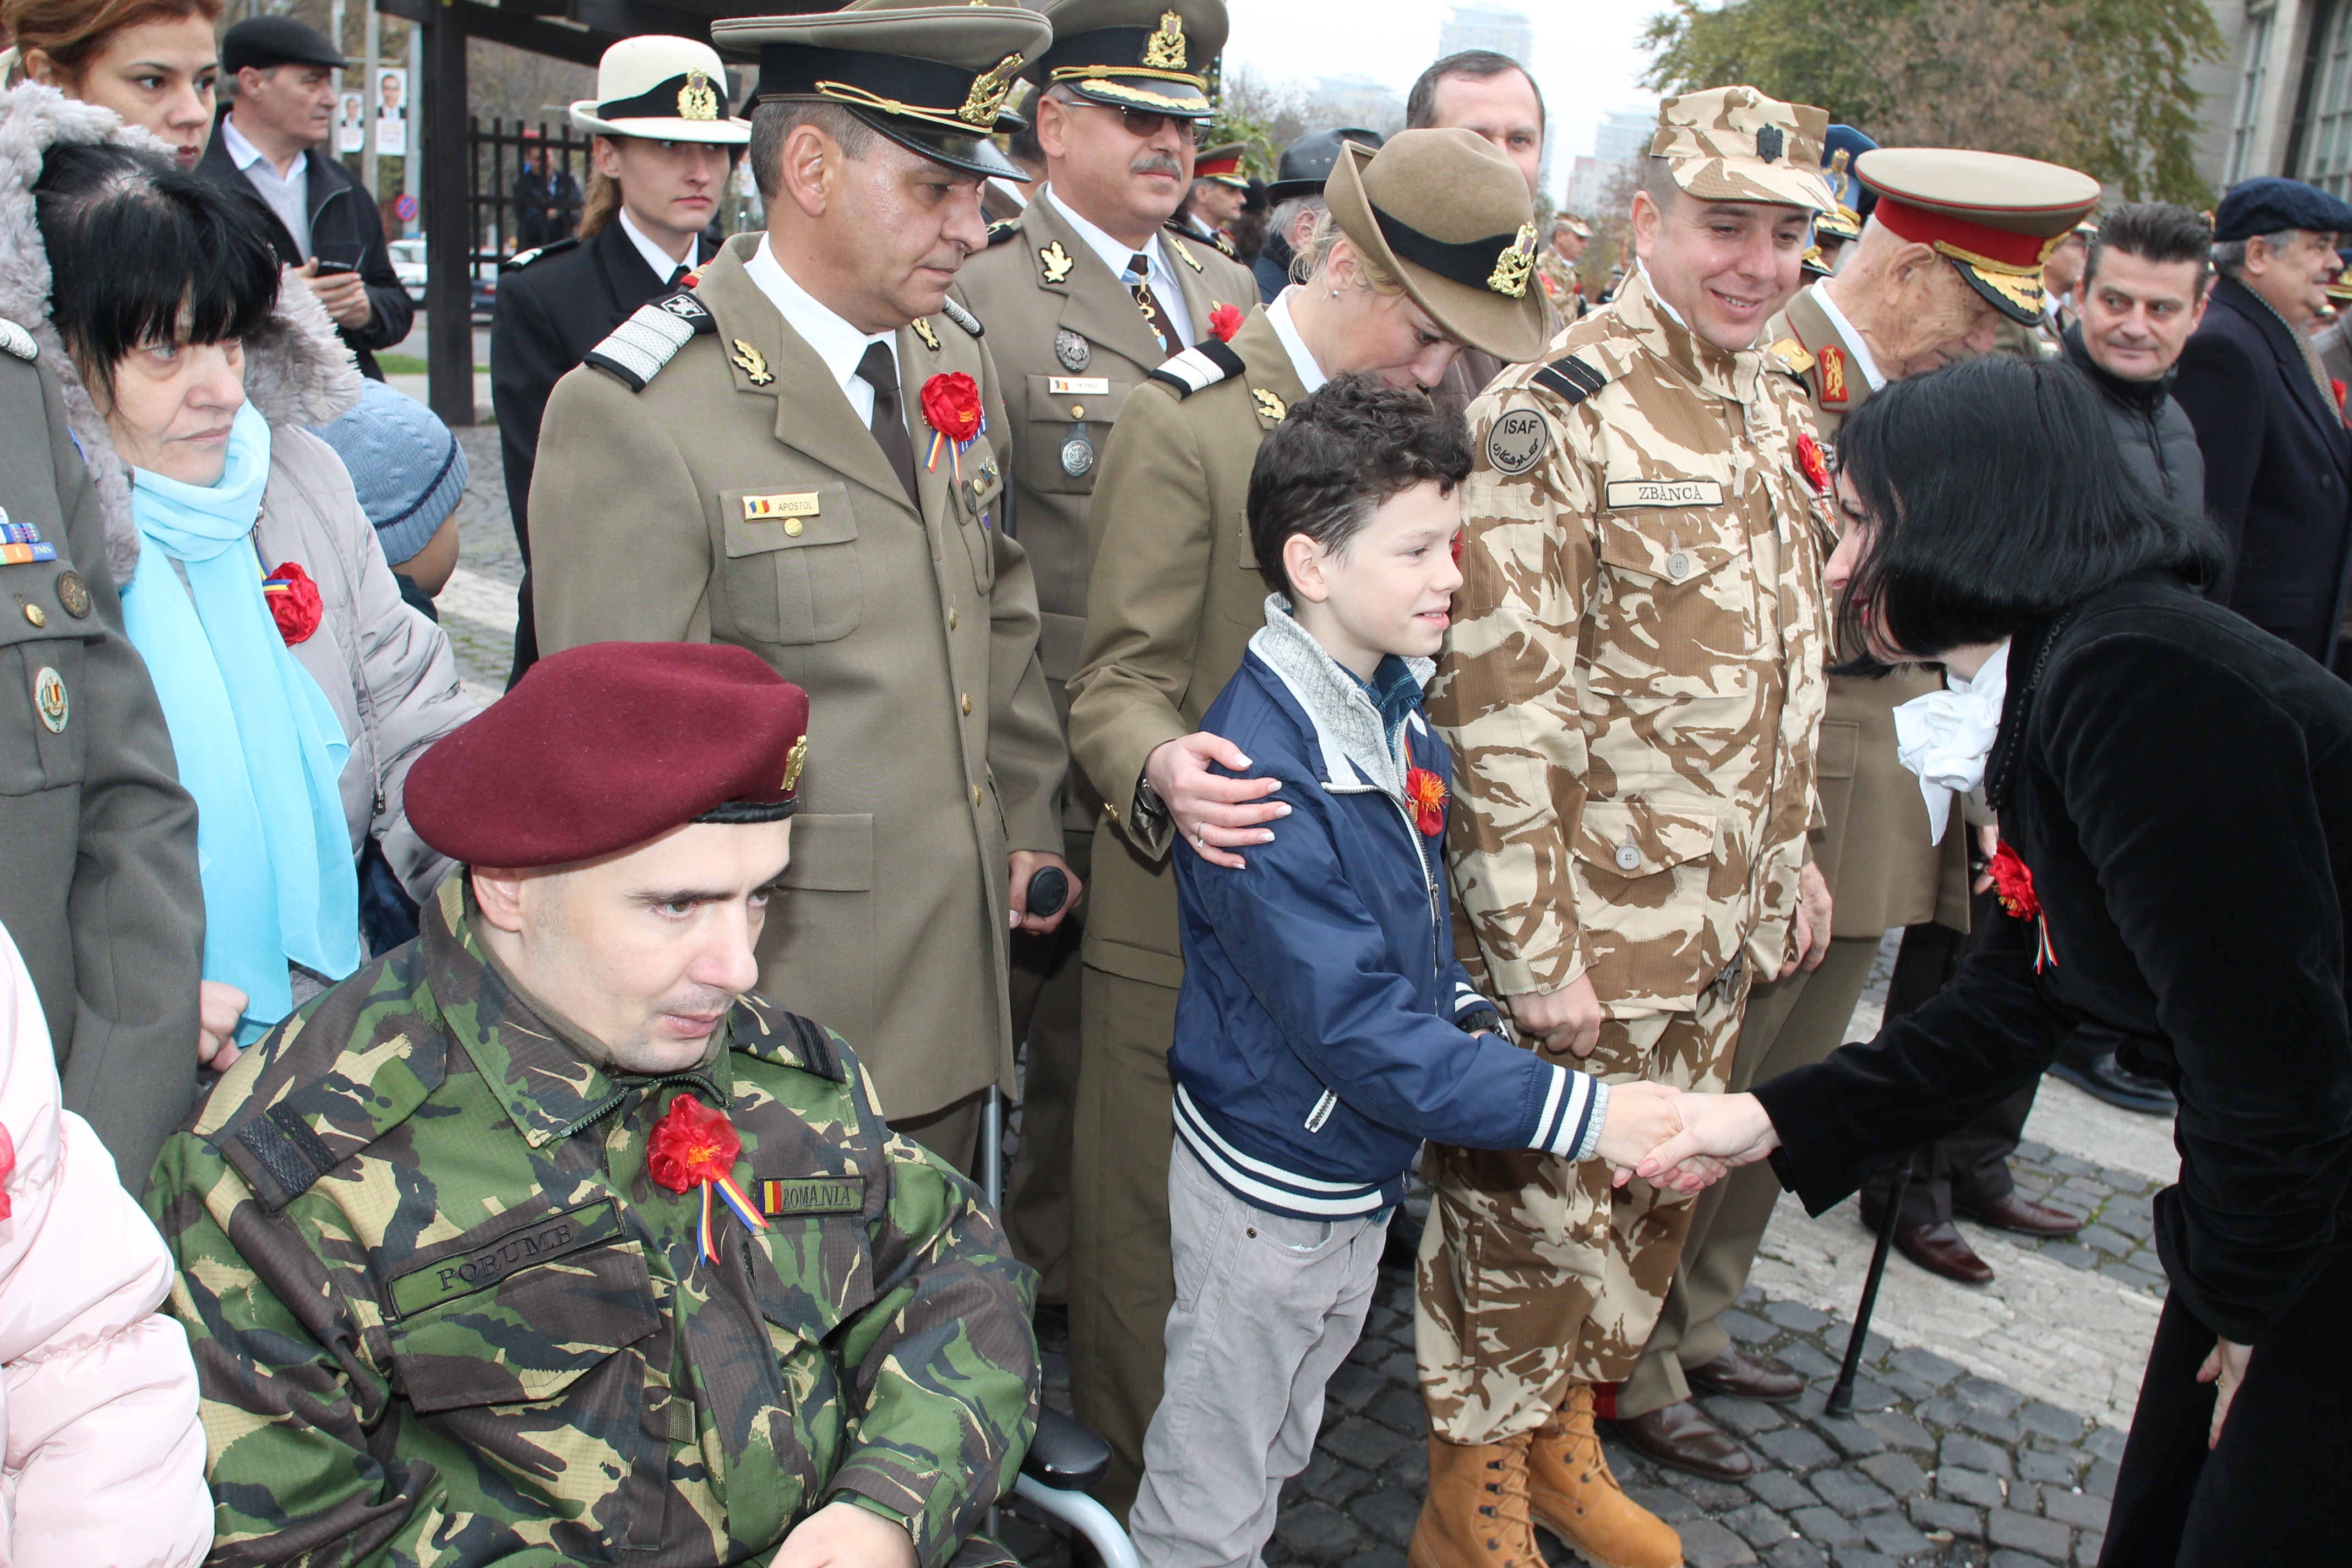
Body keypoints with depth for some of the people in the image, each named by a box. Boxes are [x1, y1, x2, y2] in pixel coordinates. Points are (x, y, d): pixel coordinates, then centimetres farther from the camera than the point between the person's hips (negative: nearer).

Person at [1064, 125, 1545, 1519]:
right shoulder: (1185, 424, -14)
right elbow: (1121, 681, -17)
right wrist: (1163, 770, -37)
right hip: (1197, 905, -6)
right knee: (1161, 1215, 9)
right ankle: (1140, 1483, 30)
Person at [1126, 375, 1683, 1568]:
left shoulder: (1397, 707, -1)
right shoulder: (1263, 770, -29)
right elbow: (1357, 1029, -31)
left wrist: (1470, 1022, -4)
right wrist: (1582, 1113, -29)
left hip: (1367, 1170, 8)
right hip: (1270, 1185, -8)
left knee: (1284, 1443, 27)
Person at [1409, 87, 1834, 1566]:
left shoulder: (1778, 417, 8)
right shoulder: (1554, 415, -17)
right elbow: (1498, 705, -20)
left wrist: (1792, 855, 17)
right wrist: (1532, 948, -20)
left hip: (1725, 930, 8)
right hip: (1581, 929, -8)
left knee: (1655, 1198, 21)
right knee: (1529, 1208, 7)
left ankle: (1564, 1435, 43)